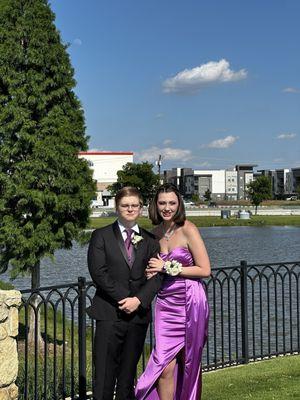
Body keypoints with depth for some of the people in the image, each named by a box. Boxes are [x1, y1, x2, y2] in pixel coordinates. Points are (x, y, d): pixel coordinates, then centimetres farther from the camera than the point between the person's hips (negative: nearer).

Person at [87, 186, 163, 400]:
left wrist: (138, 300, -12)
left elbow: (157, 276, 4)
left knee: (128, 373, 9)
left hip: (139, 313, 3)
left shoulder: (150, 240, 12)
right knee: (104, 373, -5)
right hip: (109, 313, -3)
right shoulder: (101, 236, 4)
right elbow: (98, 272, -7)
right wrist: (123, 298, -12)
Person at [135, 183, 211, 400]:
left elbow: (205, 270, -11)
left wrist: (168, 267, -11)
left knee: (188, 364, 9)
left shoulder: (188, 230, -9)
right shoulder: (156, 232, 8)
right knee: (165, 365, -4)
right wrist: (154, 271, -1)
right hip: (166, 302, 4)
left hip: (190, 302, -4)